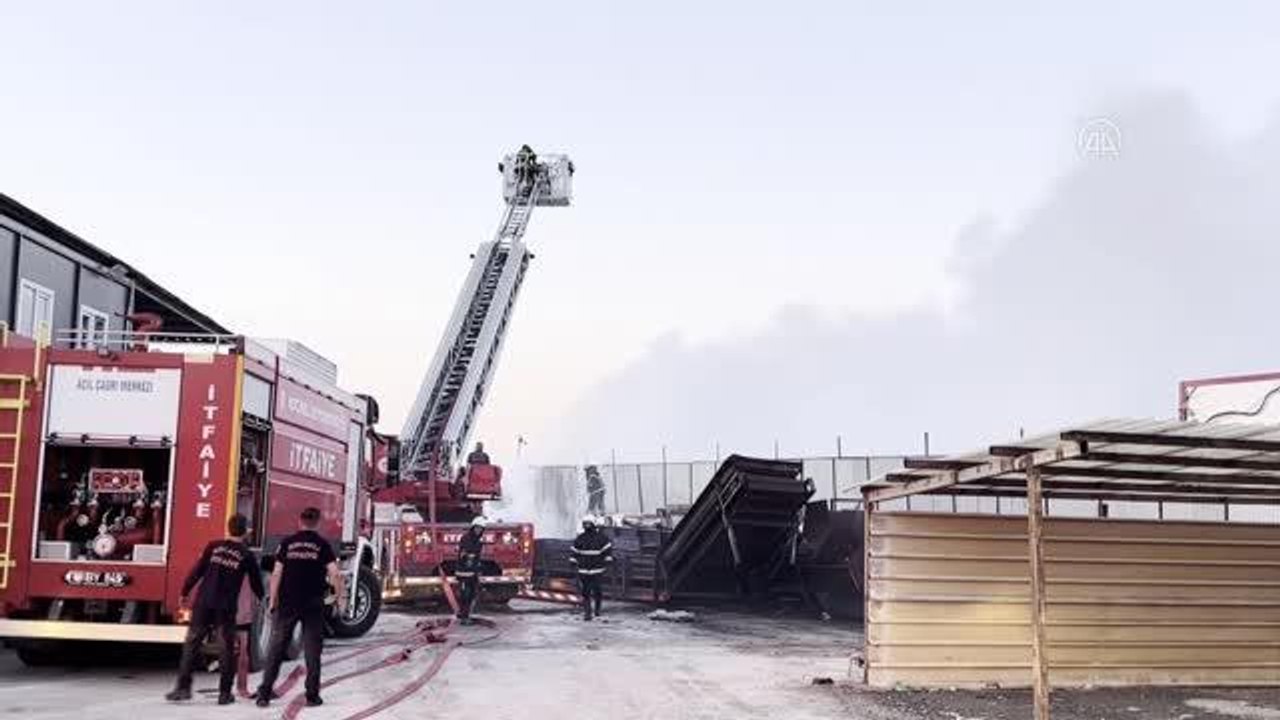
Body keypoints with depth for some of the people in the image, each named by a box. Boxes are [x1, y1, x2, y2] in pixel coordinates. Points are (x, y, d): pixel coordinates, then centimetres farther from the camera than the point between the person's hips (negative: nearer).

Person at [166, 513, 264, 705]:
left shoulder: (213, 547, 5)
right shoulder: (247, 555, 2)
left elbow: (197, 570, 3)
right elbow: (256, 583, 10)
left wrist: (185, 592, 13)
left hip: (203, 603, 1)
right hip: (226, 608, -1)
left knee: (191, 644, 8)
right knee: (228, 649, 8)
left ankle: (183, 687, 5)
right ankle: (225, 693, 7)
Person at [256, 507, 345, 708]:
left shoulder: (287, 543, 3)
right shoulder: (322, 544, -1)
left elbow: (276, 573, -1)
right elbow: (334, 573, -8)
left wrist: (273, 601, 6)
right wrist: (341, 597, 2)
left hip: (287, 603, 1)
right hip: (313, 603, -1)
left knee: (276, 647, 8)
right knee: (312, 650, 6)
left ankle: (264, 693, 7)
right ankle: (312, 695, 7)